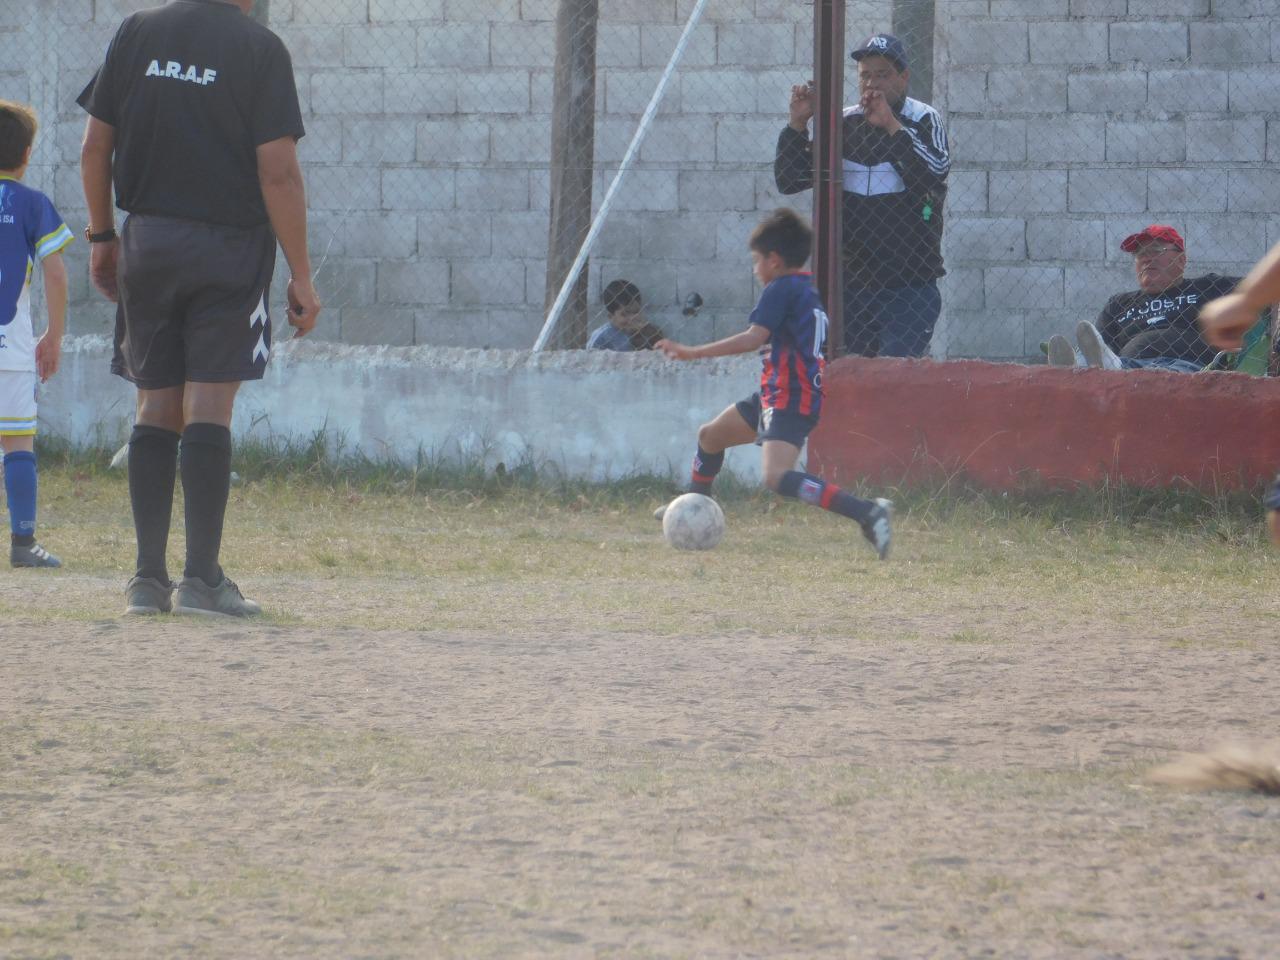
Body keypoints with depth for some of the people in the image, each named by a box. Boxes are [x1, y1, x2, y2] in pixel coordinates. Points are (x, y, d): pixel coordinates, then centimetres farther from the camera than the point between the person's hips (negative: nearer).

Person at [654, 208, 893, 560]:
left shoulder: (781, 289, -11)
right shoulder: (807, 291, 18)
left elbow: (754, 338, -22)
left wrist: (691, 353, -19)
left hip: (790, 400, -11)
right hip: (773, 395, 11)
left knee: (776, 476, -28)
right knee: (709, 436, 24)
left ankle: (867, 512, -37)